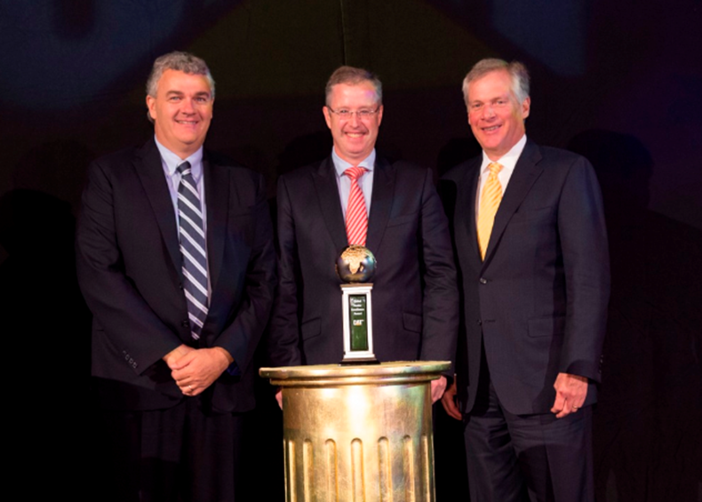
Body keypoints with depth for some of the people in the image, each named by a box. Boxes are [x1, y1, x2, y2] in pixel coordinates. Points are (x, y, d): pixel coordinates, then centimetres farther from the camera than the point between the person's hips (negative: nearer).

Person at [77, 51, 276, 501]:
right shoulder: (111, 176, 5)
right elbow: (98, 274, -5)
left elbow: (263, 281, 9)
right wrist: (170, 353, -12)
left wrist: (223, 355, -6)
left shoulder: (245, 185, 14)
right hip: (140, 381, -2)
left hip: (223, 382, 2)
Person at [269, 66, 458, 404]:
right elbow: (284, 289, 6)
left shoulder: (417, 183, 9)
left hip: (401, 368, 0)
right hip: (322, 366, 0)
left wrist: (436, 364, -3)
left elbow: (440, 279, 6)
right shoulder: (294, 189, 10)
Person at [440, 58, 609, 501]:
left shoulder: (568, 173, -1)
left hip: (547, 381, -5)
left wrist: (578, 368, -14)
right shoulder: (455, 184, 15)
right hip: (479, 388, 5)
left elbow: (590, 278, -6)